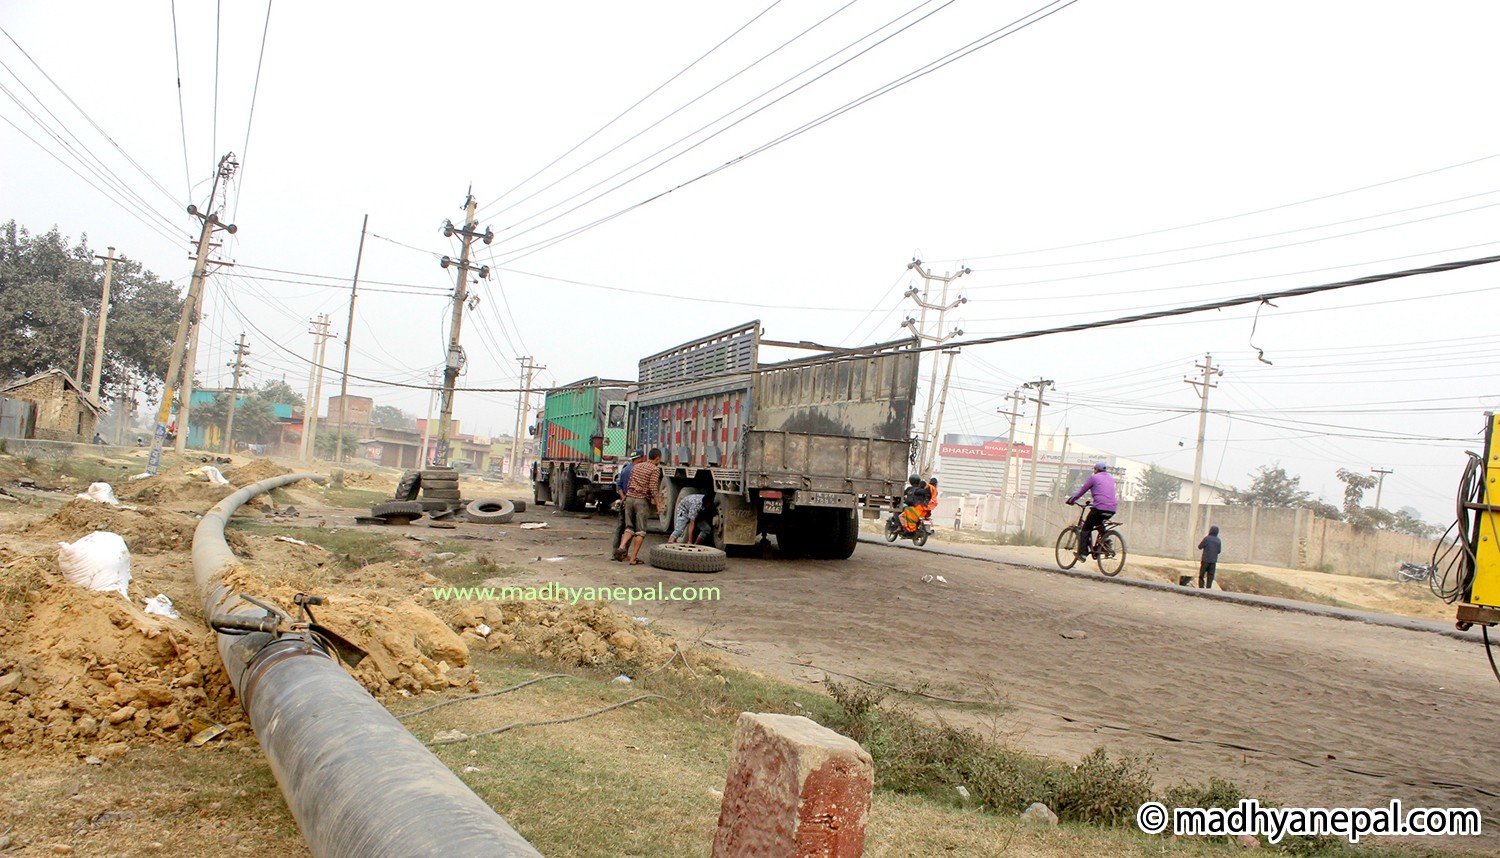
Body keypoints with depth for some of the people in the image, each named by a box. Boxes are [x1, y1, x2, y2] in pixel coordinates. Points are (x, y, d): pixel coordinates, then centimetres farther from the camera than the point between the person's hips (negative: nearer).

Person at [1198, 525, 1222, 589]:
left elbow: (1200, 546, -5)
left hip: (1205, 560, -3)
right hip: (1213, 560, 3)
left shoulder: (1207, 538, -10)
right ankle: (1208, 587, 3)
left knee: (1201, 575, 5)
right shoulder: (1218, 540, 2)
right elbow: (1219, 551, 8)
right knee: (1210, 575, 7)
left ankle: (1201, 587, 0)